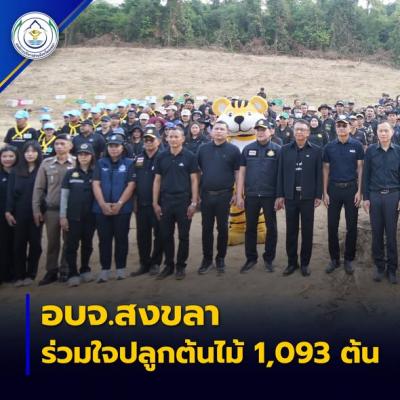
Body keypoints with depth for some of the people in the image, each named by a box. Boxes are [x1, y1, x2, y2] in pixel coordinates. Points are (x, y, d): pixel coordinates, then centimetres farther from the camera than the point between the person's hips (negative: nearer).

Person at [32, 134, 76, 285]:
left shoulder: (77, 163, -4)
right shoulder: (46, 163, 3)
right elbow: (38, 188, 5)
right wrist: (36, 209, 1)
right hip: (51, 210, 2)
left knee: (68, 241, 8)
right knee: (52, 242, 9)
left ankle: (65, 271, 20)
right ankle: (51, 272, 20)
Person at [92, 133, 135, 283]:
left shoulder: (129, 163, 3)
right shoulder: (100, 163, 9)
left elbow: (131, 185, -5)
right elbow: (96, 184, 2)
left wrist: (119, 204, -14)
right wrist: (103, 204, -11)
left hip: (122, 208, -2)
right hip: (102, 208, 2)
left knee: (121, 239, 4)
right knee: (104, 239, 5)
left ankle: (121, 269, 14)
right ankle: (105, 270, 12)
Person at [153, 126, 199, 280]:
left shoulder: (190, 156, -2)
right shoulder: (161, 157, 5)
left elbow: (194, 180, -3)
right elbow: (157, 180, 7)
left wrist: (194, 202, -9)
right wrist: (155, 203, 1)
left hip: (184, 200, -2)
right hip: (165, 200, 3)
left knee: (183, 236, 5)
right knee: (166, 235, 8)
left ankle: (181, 266, 16)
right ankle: (168, 265, 20)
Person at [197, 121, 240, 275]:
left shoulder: (233, 150, -2)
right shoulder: (203, 149, 6)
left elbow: (237, 173, -2)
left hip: (224, 195, -2)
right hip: (206, 194, 2)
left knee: (222, 227, 7)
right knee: (206, 228, 8)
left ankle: (220, 259, 19)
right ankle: (207, 258, 19)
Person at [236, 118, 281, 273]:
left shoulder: (277, 149, -2)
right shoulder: (248, 149, 4)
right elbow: (242, 172, 5)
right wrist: (239, 195, 1)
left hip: (270, 196, -2)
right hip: (251, 195, 2)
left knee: (271, 228, 8)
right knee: (250, 228, 10)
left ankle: (269, 258, 22)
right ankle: (251, 258, 22)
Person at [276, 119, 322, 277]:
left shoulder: (316, 150, 1)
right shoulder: (285, 150, 5)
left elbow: (319, 174, 0)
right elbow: (281, 173, 5)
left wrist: (318, 195, -4)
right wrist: (280, 195, 1)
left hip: (308, 197, -1)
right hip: (290, 196, 1)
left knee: (307, 231, 6)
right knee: (291, 231, 7)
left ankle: (305, 263, 17)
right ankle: (292, 262, 18)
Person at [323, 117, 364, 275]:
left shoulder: (357, 145, -1)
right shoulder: (329, 147, 3)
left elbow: (360, 169, 0)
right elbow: (326, 170, 5)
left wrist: (359, 191, -6)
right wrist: (325, 192, 1)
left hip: (351, 188, -1)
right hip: (334, 189, 1)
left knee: (351, 226, 4)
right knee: (332, 226, 5)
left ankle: (349, 259, 16)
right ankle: (334, 258, 17)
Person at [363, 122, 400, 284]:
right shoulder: (370, 150, 2)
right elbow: (366, 175, 3)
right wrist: (365, 197, 0)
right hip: (375, 195, 0)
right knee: (376, 233, 6)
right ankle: (379, 265, 18)